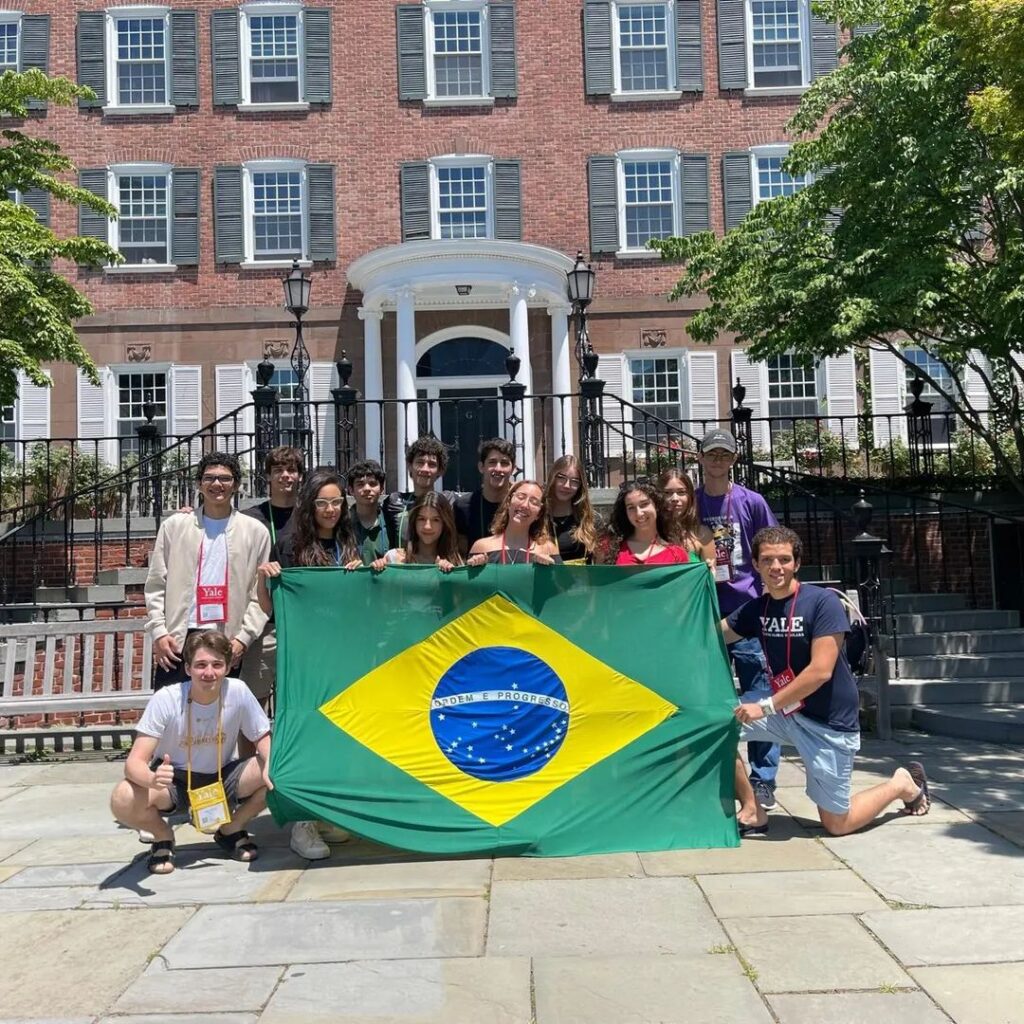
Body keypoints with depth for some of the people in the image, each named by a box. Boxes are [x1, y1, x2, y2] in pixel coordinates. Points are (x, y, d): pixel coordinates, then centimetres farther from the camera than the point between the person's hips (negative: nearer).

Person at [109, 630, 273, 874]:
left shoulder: (238, 692, -20)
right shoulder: (166, 699, -24)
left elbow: (263, 737, -6)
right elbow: (135, 761, -26)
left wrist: (270, 765, -29)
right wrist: (152, 779, -50)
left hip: (222, 779, 2)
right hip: (173, 782, -2)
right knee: (122, 801, -32)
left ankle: (231, 829, 5)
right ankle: (163, 837, 3)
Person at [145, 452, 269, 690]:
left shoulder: (255, 532, 5)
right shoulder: (174, 526, 8)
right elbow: (156, 586, 7)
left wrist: (244, 637, -5)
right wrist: (159, 632, -3)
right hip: (178, 641, 1)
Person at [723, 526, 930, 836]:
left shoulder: (823, 601, -18)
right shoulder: (756, 608, 0)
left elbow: (820, 671, -24)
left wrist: (767, 706, -23)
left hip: (828, 721, -6)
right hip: (783, 708, 6)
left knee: (837, 824, 3)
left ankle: (903, 784, 30)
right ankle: (752, 813, 1)